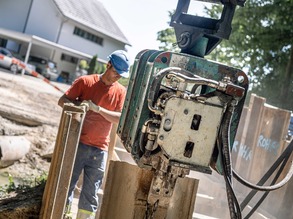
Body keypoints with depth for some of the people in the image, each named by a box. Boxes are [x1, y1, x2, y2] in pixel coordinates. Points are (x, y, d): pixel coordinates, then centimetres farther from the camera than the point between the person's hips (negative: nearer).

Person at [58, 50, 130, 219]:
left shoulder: (121, 92, 4)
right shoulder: (85, 81, 0)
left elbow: (120, 118, -7)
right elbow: (62, 101, 1)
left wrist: (98, 108, -19)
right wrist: (79, 105, -18)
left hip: (99, 150, 1)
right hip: (78, 144, -1)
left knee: (91, 193, 6)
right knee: (67, 185, 5)